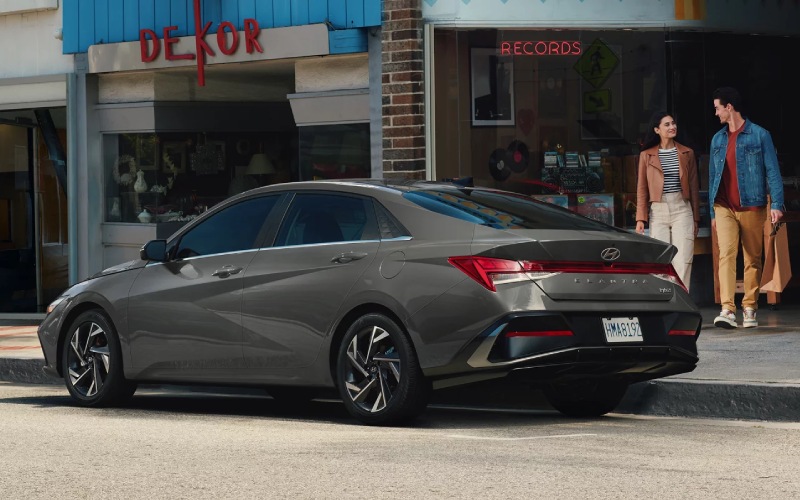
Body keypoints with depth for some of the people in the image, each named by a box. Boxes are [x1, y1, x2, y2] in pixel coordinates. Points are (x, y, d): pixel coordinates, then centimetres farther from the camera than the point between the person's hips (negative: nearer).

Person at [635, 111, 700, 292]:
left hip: (682, 209, 0)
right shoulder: (647, 155, 6)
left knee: (683, 260, -7)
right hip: (658, 210, 0)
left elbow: (694, 187, 10)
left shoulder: (687, 153, 8)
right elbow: (642, 188, 5)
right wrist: (641, 218, -1)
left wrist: (695, 218, 8)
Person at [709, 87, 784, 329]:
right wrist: (712, 211, 18)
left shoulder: (759, 135, -1)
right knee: (726, 254, -14)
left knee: (753, 259, 3)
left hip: (751, 206, -2)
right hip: (724, 207, 2)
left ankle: (749, 309, 12)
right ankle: (727, 310, -23)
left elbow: (772, 171, -3)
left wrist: (776, 204, -11)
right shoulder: (717, 140, 13)